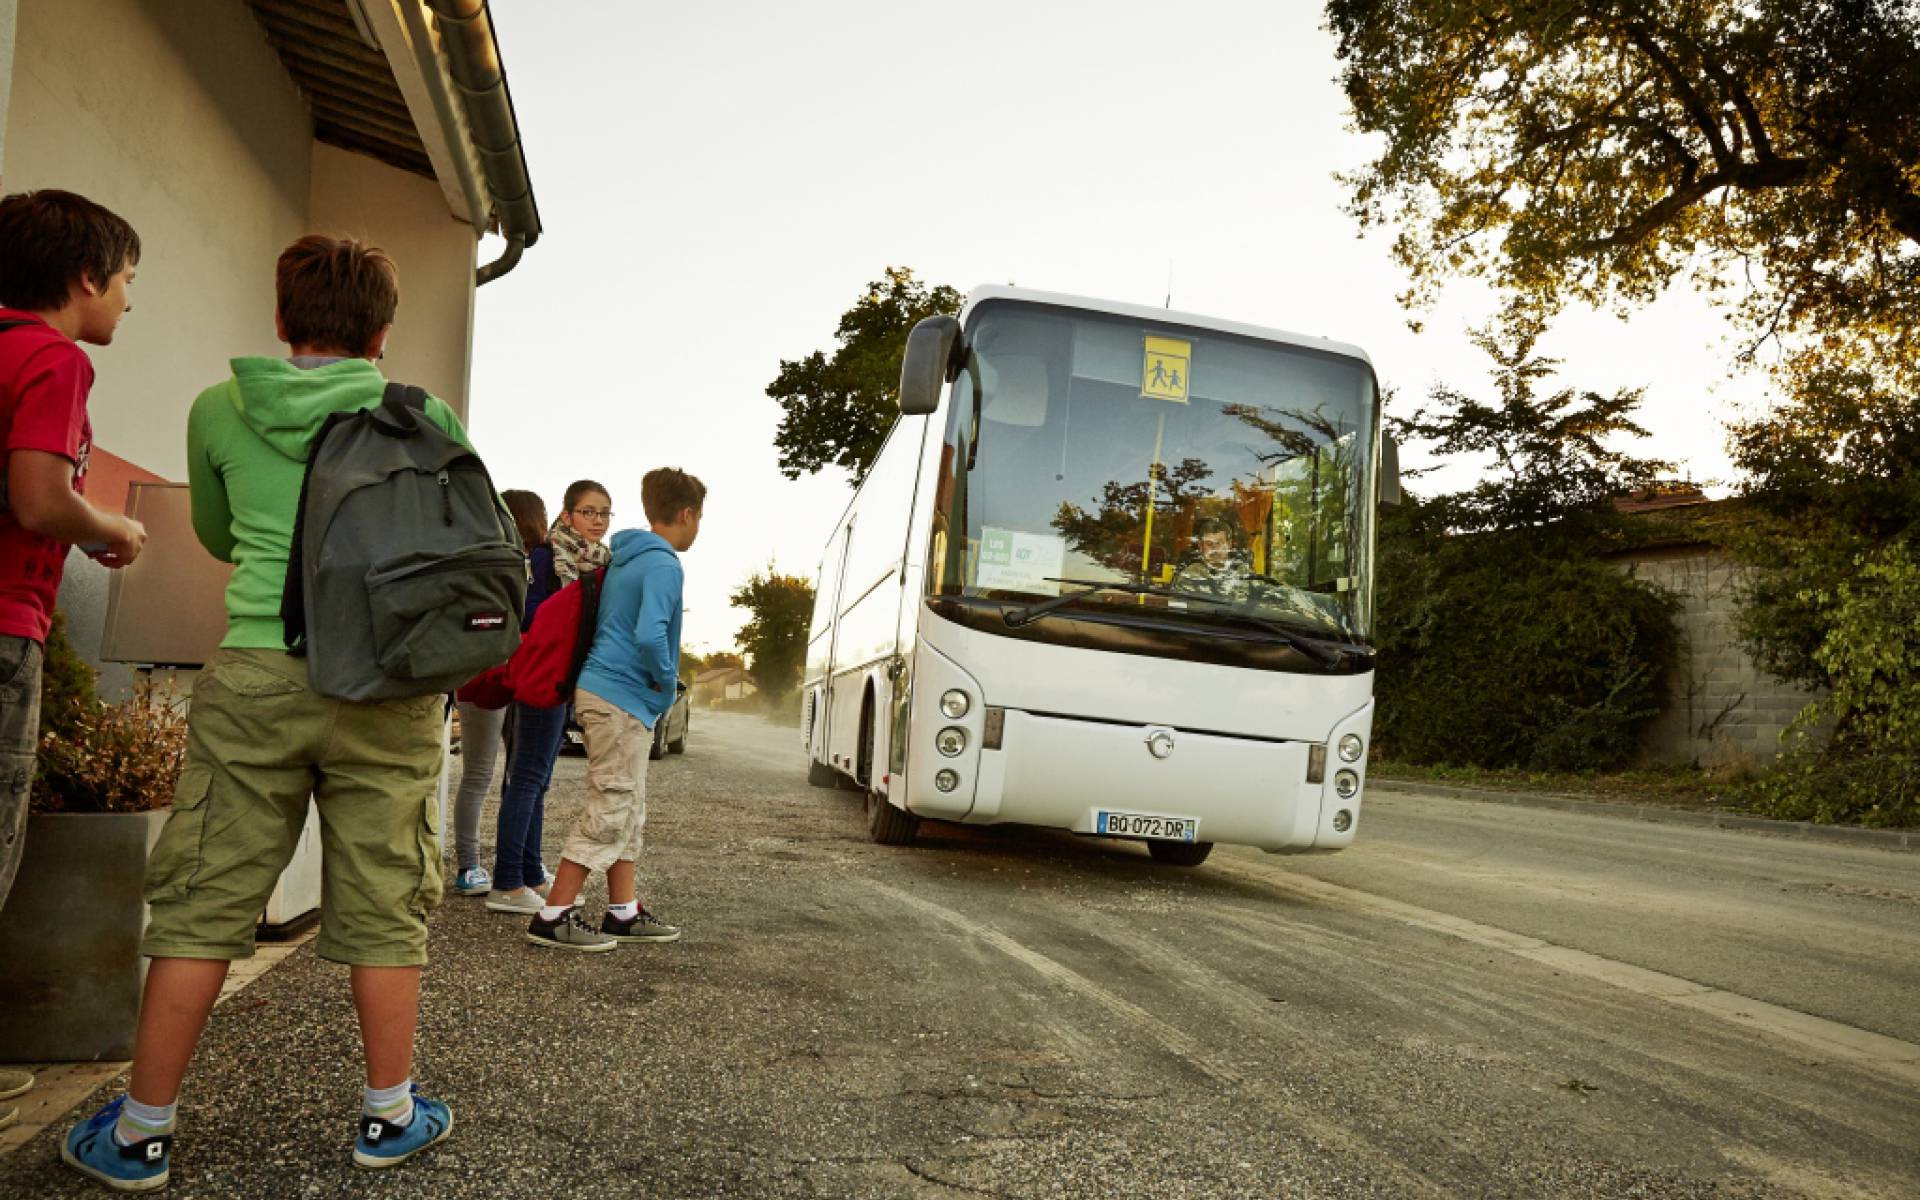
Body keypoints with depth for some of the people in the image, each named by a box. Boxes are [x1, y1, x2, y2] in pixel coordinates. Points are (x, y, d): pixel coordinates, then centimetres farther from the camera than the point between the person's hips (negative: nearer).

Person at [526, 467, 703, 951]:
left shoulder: (624, 560, 15)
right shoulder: (663, 565, -14)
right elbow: (649, 635, -27)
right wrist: (667, 678, -11)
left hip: (604, 692, 10)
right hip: (624, 700, -10)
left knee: (630, 811, 14)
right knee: (609, 811, -5)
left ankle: (624, 912, 19)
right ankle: (553, 916, -2)